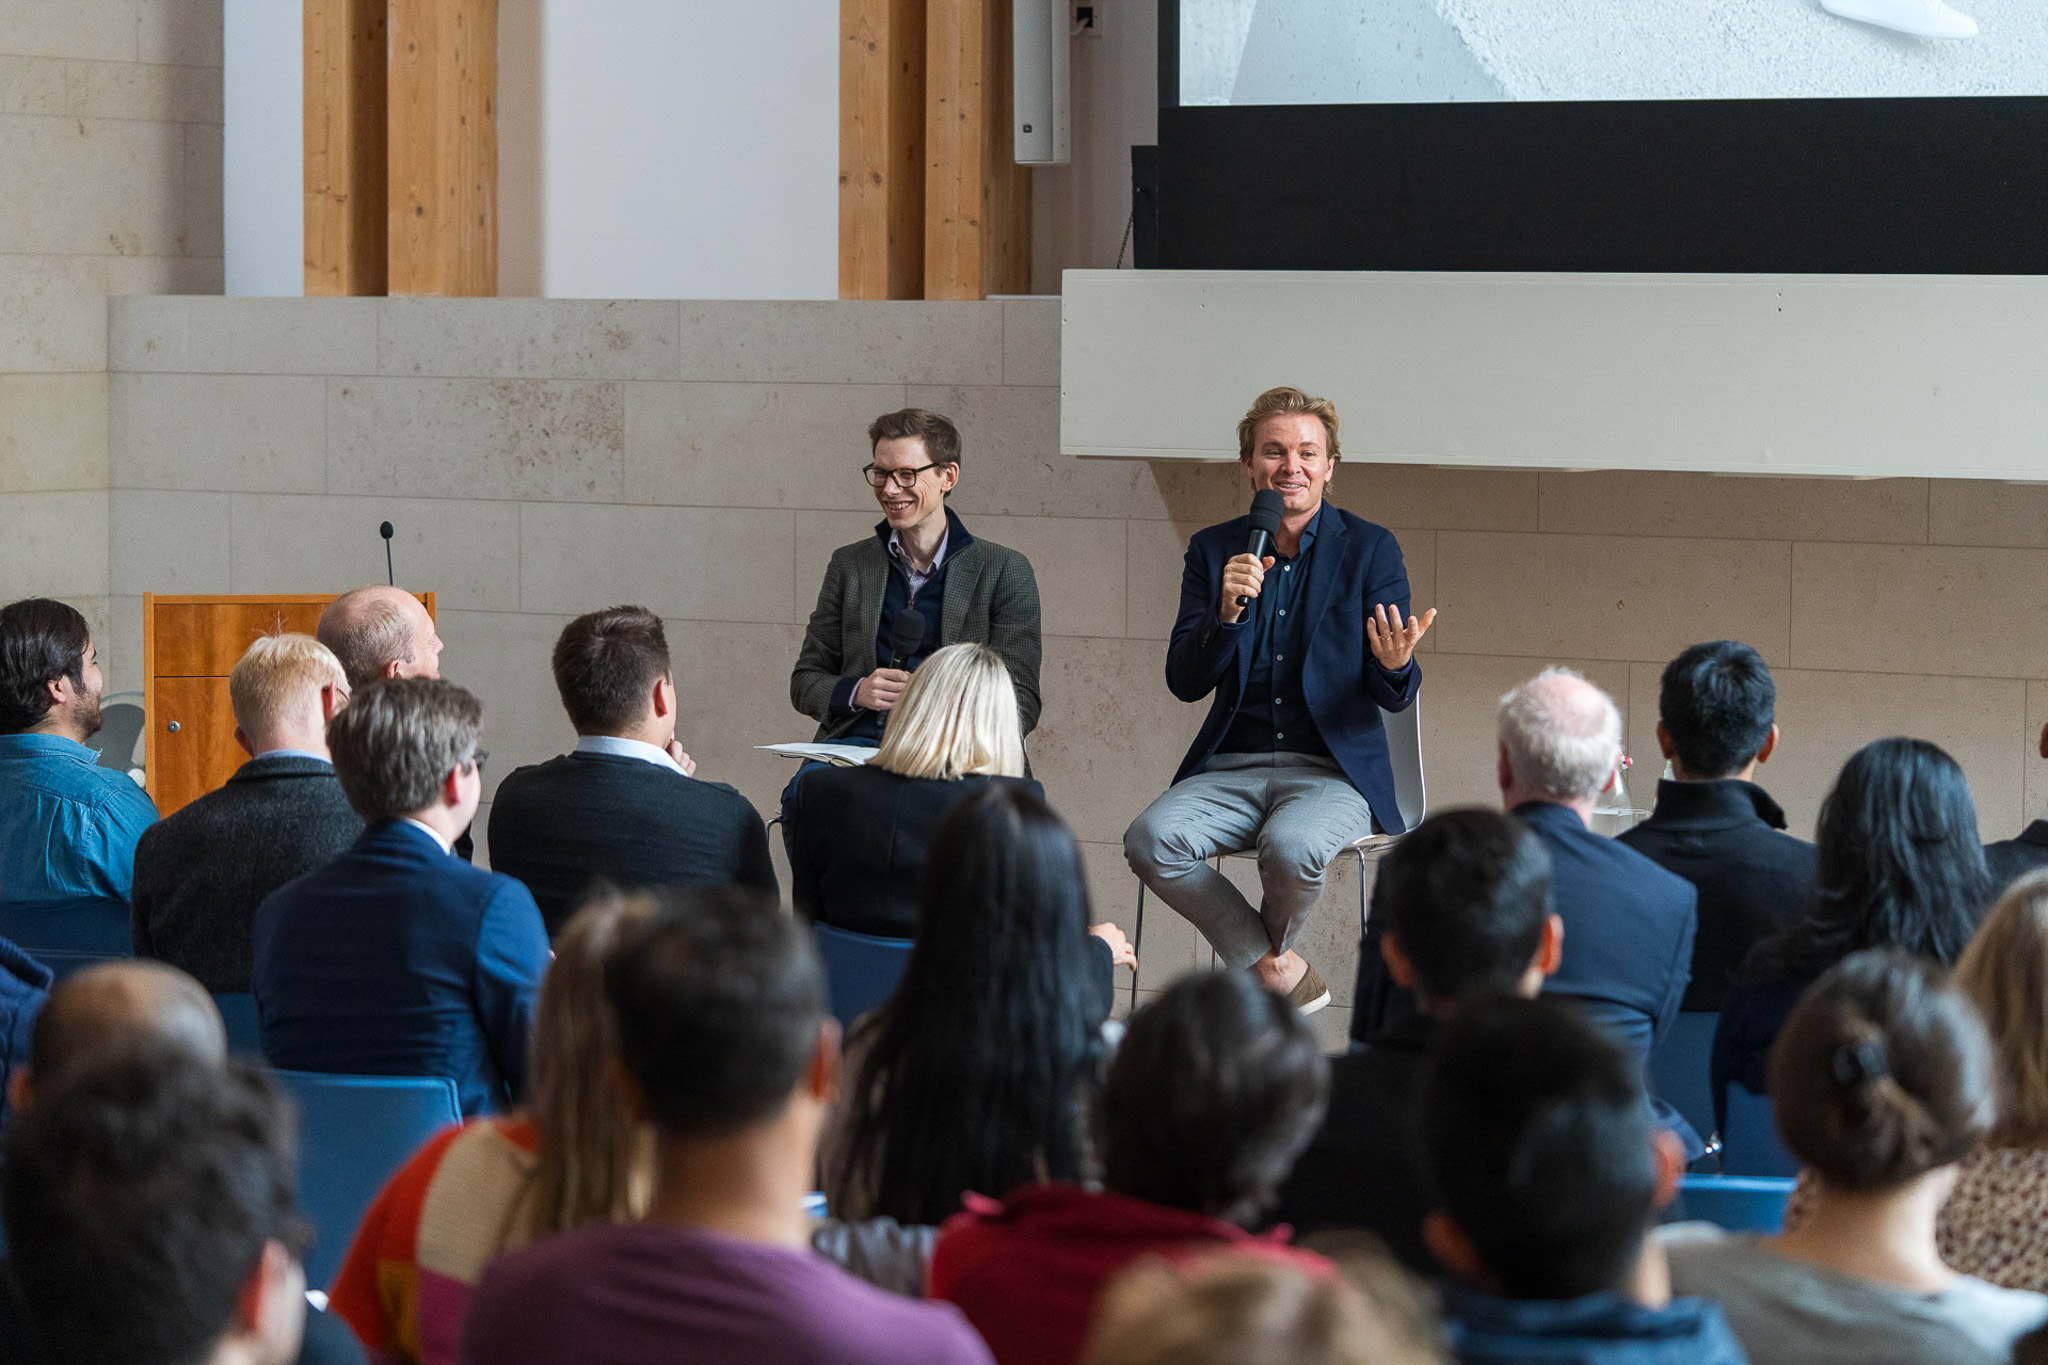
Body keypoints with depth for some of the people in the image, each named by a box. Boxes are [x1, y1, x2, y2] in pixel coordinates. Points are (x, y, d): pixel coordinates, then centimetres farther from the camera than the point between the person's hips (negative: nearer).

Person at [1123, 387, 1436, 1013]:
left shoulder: (1370, 550, 3)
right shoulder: (1213, 551, 10)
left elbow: (1395, 698, 0)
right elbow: (1184, 682, 3)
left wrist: (1396, 667, -25)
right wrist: (1228, 609, -15)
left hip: (1333, 771, -3)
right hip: (1231, 768, 3)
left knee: (1292, 845, -36)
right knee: (1149, 839, -27)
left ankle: (1264, 952, 0)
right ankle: (1280, 971, -11)